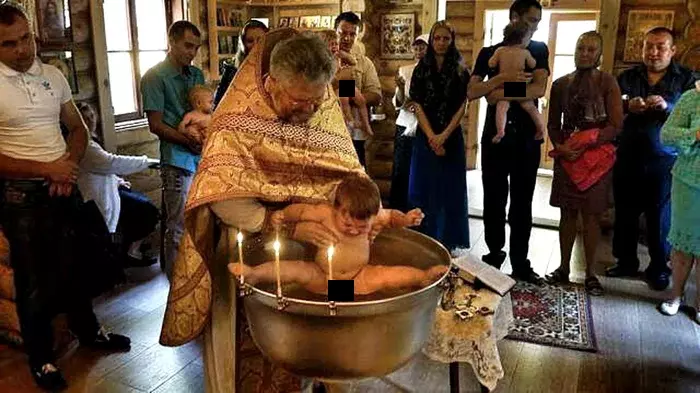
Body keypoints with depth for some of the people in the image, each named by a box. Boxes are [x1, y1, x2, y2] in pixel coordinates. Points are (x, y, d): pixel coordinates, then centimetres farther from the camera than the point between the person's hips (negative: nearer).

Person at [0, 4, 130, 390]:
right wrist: (45, 169, -20)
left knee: (72, 265, 20)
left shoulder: (53, 76, 3)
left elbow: (77, 128, 11)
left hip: (64, 188, 5)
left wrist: (69, 163, -7)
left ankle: (88, 330, 40)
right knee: (34, 278, 9)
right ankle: (40, 357, 27)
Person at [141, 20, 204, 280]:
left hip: (203, 158, 7)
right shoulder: (155, 77, -4)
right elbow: (156, 125, -8)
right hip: (178, 161, -7)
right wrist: (190, 141, -17)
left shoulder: (197, 74, 16)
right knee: (178, 228, -2)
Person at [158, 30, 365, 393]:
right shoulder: (238, 120, -21)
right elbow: (222, 198, -29)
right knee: (253, 338, 13)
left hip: (312, 243, 4)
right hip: (250, 248, -4)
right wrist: (288, 227, -35)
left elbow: (347, 168, -2)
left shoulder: (324, 106, -5)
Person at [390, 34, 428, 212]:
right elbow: (398, 104, 3)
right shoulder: (405, 70, 7)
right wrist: (401, 87, -15)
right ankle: (396, 211, 12)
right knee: (400, 172, 2)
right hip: (405, 127, 2)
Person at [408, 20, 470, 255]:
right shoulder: (421, 69, 4)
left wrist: (444, 135, -14)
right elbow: (417, 105, -2)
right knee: (424, 188, 5)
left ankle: (447, 241, 14)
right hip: (425, 137, 1)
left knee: (449, 189, 4)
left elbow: (462, 106, -3)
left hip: (451, 137, -1)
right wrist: (431, 136, -13)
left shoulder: (460, 71, 2)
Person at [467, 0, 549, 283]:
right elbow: (471, 92, -6)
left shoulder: (539, 50, 7)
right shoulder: (489, 53, 7)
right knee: (494, 200, 5)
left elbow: (539, 89, -10)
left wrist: (502, 94, -16)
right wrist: (501, 78, -20)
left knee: (522, 202, 6)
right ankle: (494, 256, 18)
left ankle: (520, 263, 14)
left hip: (526, 137, 0)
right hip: (495, 135, 0)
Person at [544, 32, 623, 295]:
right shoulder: (561, 84, 7)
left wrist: (586, 144, -16)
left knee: (591, 215, 3)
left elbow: (615, 125, -7)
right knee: (568, 213, 8)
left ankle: (590, 273, 13)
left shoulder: (607, 82, -2)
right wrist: (560, 146, -6)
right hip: (566, 158, 2)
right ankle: (563, 269, 18)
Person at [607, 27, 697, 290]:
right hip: (628, 158, 2)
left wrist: (667, 106, -22)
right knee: (625, 213, 9)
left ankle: (658, 268, 20)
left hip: (664, 161, -2)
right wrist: (627, 107, -22)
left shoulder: (686, 78, 5)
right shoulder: (628, 77, 9)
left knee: (660, 217, 5)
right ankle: (626, 261, 24)